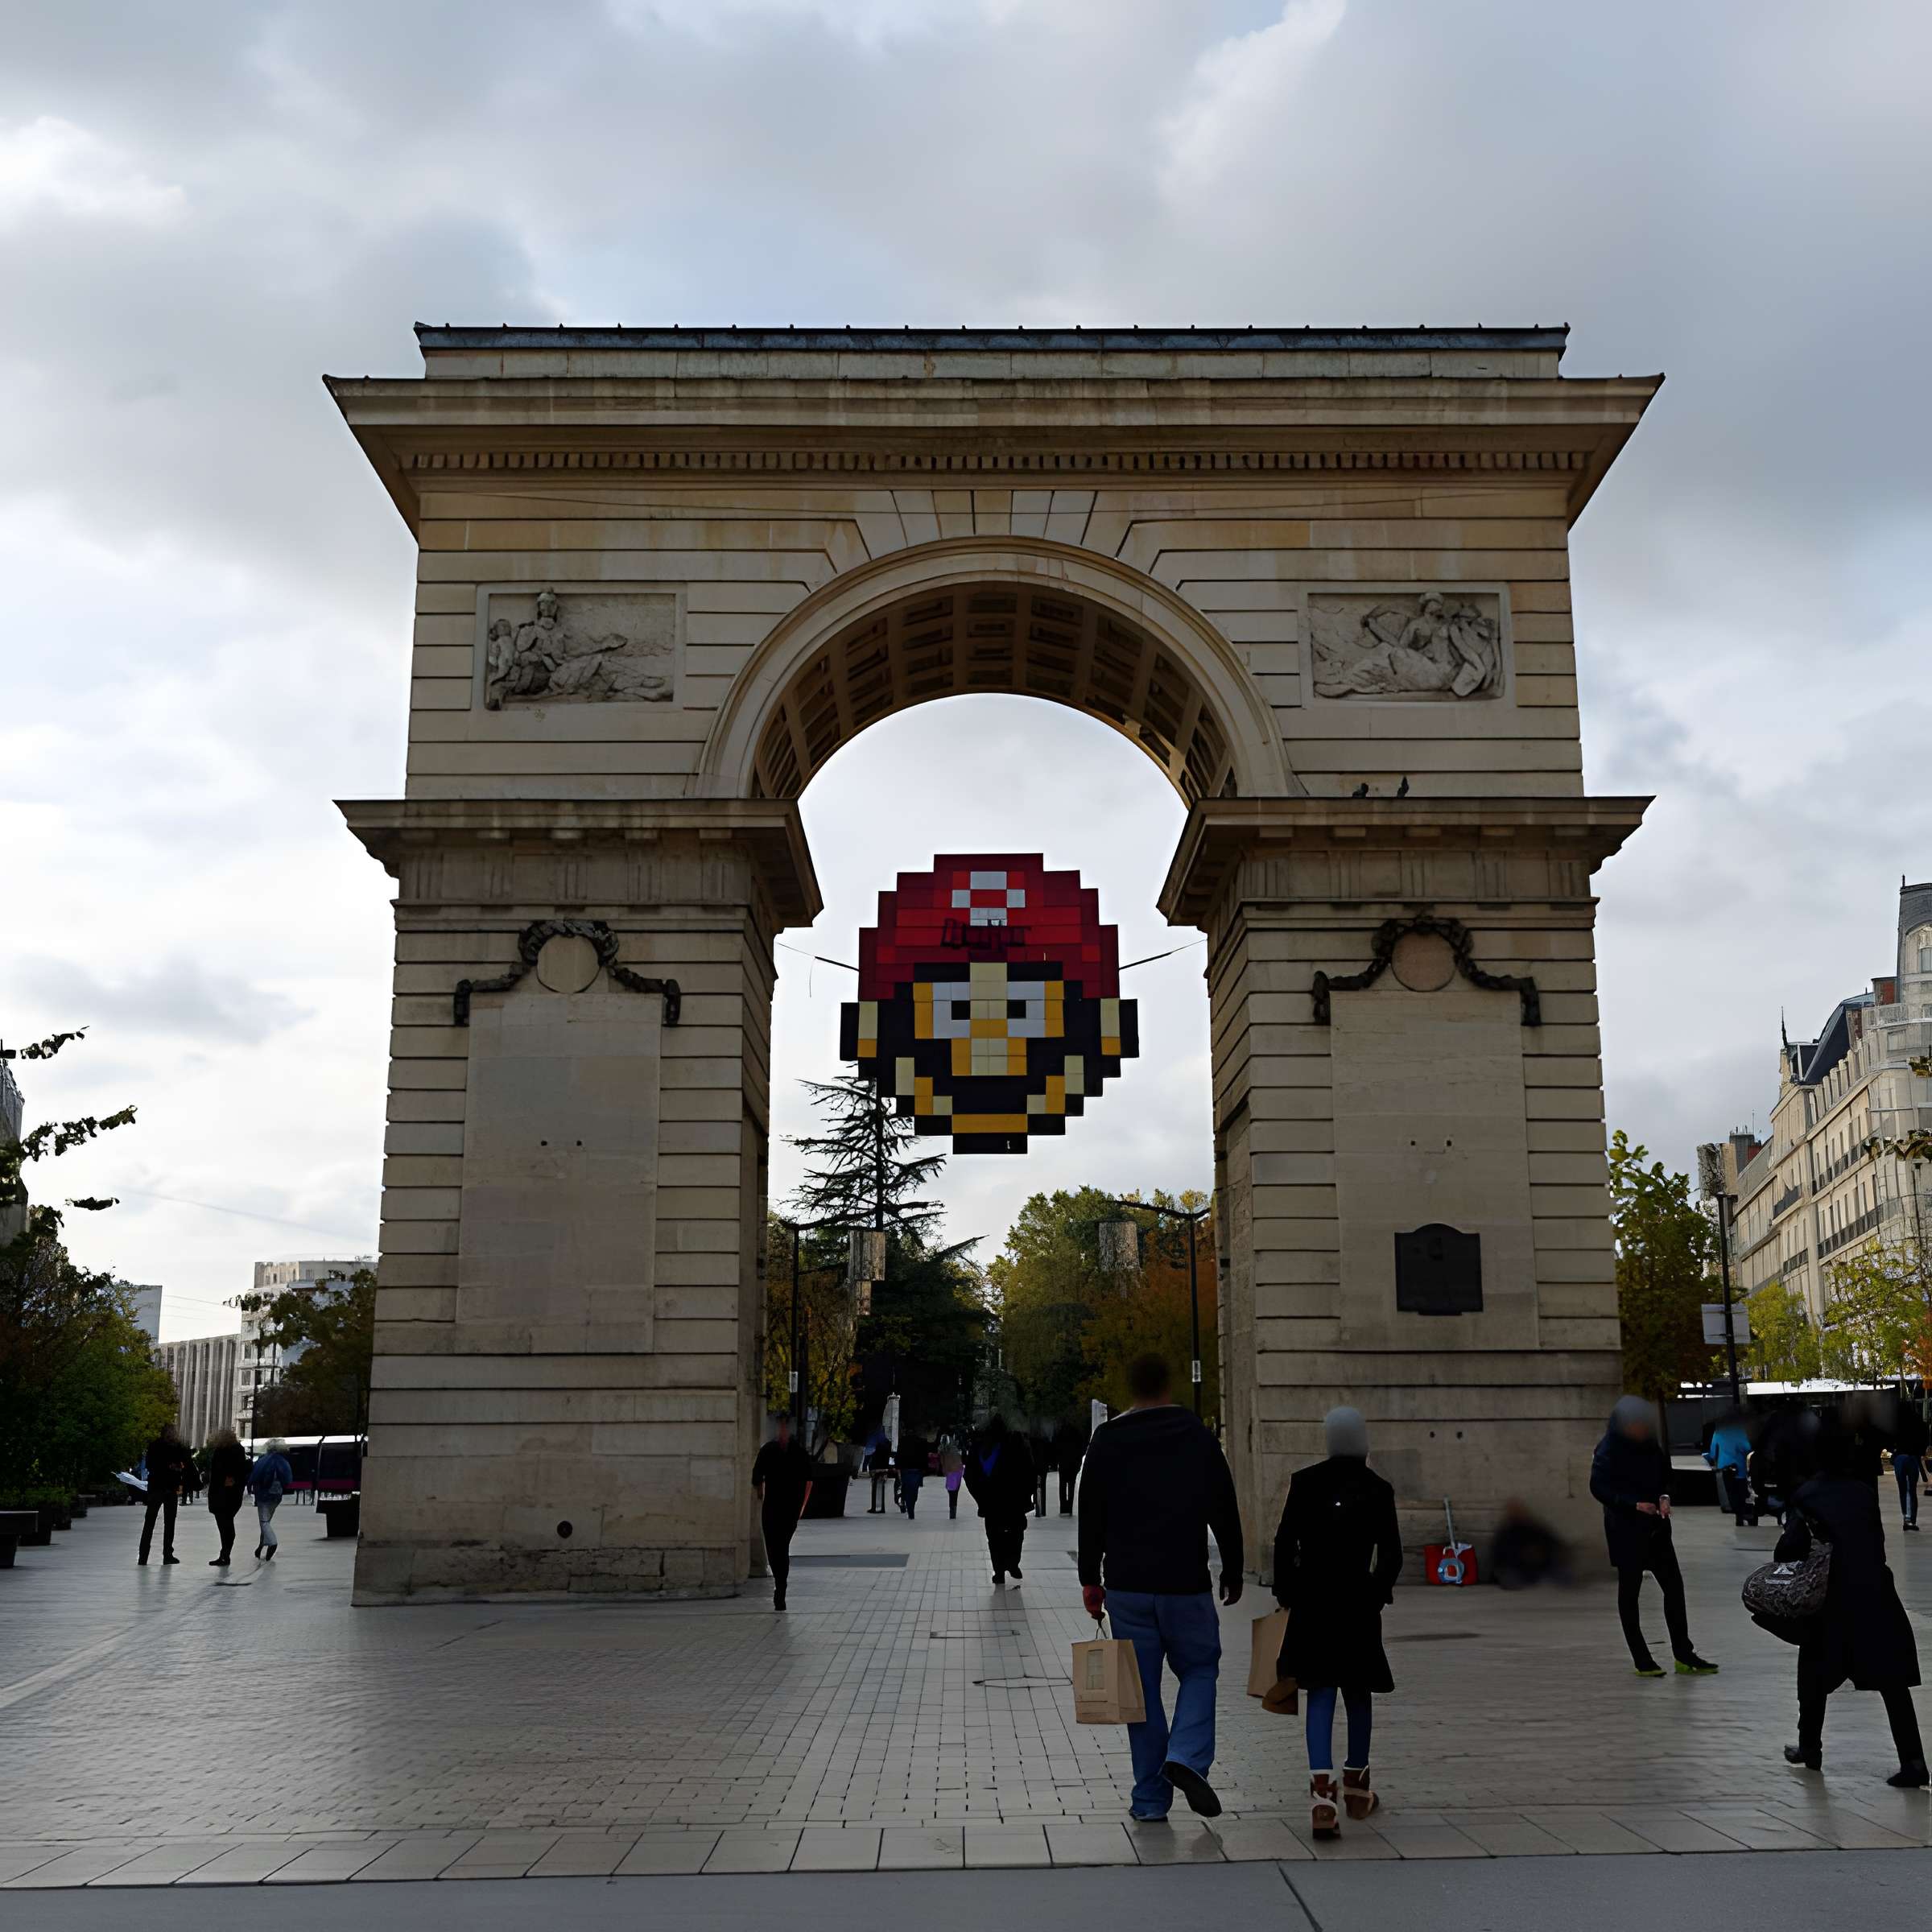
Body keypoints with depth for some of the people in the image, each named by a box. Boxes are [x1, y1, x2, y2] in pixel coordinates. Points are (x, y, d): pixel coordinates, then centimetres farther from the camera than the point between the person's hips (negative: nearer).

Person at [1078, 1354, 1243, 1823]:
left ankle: (1150, 1796, 9)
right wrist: (1233, 1573, 14)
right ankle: (1187, 1758, -7)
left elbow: (1091, 1517, 1)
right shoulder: (1199, 1438, 2)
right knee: (1199, 1669, 16)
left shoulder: (1107, 1441, 1)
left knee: (1141, 1687, 7)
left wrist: (1090, 1580, 9)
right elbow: (1226, 1514, 4)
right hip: (1186, 1584, -1)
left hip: (1127, 1586, 1)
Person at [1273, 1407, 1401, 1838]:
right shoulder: (1378, 1490, -2)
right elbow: (1391, 1556, -1)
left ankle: (1322, 1791, -16)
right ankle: (1356, 1784, 32)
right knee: (1358, 1693, 17)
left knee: (1320, 1694, 1)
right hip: (1358, 1604, 0)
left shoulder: (1305, 1482, -1)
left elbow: (1284, 1543, -1)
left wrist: (1286, 1593, 10)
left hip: (1310, 1603, 0)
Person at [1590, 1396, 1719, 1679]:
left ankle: (1684, 1656, 10)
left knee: (1674, 1585, 3)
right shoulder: (1608, 1450, -13)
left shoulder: (1650, 1444, 4)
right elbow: (1598, 1487, -15)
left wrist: (1664, 1497, -3)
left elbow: (1665, 1475, 17)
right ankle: (1642, 1661, 8)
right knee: (1629, 1589, 2)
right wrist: (1634, 1504, -22)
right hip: (1626, 1529, -6)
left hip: (1655, 1525, 6)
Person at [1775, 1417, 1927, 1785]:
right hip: (1876, 1593, 2)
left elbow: (1790, 1546, -9)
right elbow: (1878, 1540, 7)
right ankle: (1913, 1761, -3)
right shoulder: (1867, 1491, 8)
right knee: (1892, 1679, 4)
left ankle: (1810, 1748, 26)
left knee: (1815, 1671, 16)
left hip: (1832, 1596, -2)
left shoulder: (1807, 1495, 0)